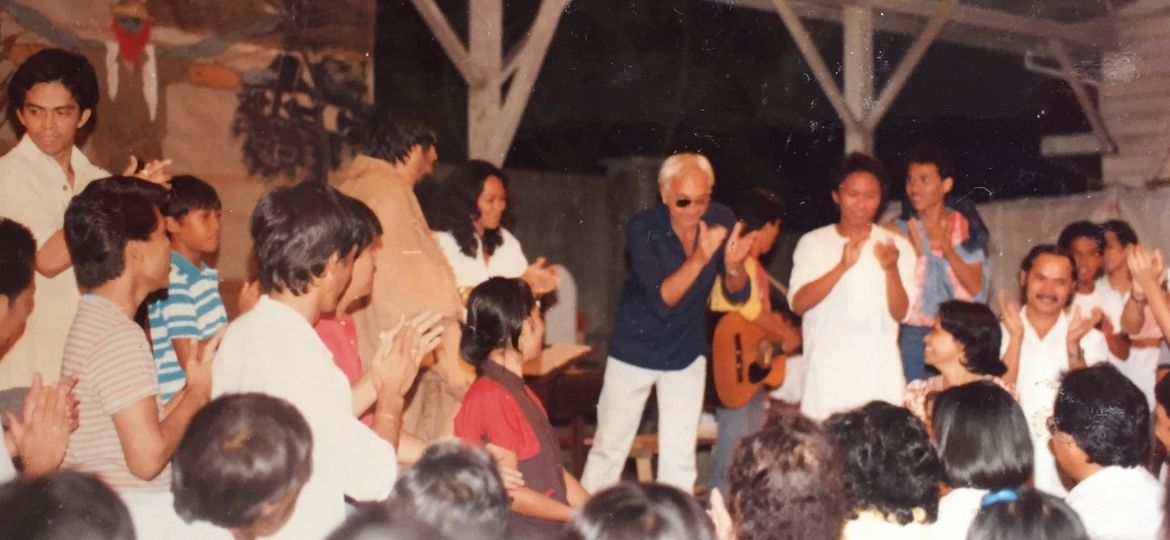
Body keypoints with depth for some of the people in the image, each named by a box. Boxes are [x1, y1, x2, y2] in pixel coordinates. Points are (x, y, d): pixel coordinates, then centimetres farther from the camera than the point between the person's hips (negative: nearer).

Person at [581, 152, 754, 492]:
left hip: (687, 353, 3)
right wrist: (699, 259, -42)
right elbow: (661, 300, -28)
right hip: (635, 349, -2)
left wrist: (733, 265, -29)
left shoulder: (720, 220, -11)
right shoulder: (643, 229, -21)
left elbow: (737, 295, -6)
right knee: (609, 448, 6)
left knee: (680, 456, 3)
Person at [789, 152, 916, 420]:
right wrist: (842, 266, -22)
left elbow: (899, 313, -4)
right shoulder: (813, 242, 3)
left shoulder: (898, 245, 5)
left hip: (880, 372, 1)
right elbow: (798, 303, -10)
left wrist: (891, 269, -22)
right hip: (826, 372, 0)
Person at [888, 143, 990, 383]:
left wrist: (946, 247, -11)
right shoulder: (899, 228, 3)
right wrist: (915, 253, -16)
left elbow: (976, 286, 0)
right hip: (913, 334, -1)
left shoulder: (965, 227, 6)